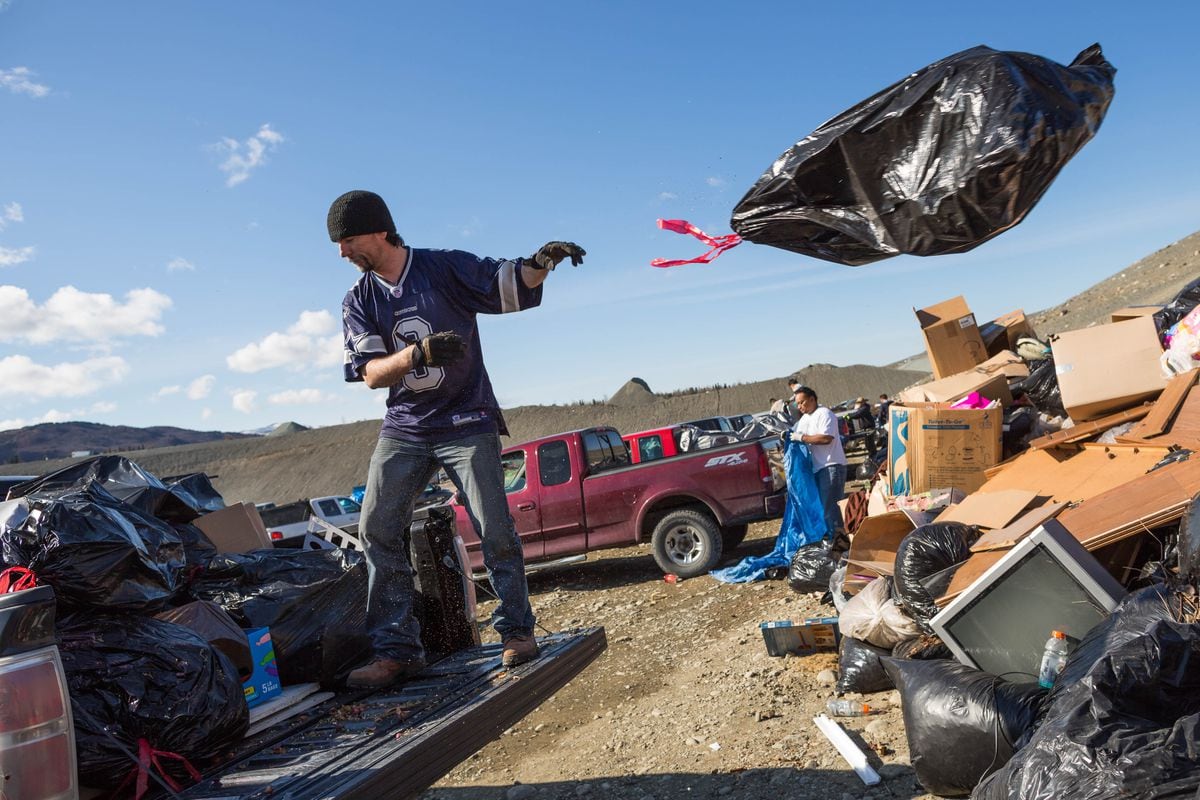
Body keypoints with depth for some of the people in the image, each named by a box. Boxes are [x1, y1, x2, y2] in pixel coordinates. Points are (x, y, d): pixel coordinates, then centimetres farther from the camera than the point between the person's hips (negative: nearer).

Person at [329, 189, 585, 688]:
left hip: (467, 423, -4)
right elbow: (371, 373, -7)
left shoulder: (446, 268, -5)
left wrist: (540, 263, -29)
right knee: (377, 531, -4)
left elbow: (511, 285, -6)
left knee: (494, 530, -8)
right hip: (403, 429, 4)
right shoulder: (358, 301, 4)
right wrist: (417, 353, -27)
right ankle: (397, 650, 4)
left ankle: (516, 630, 11)